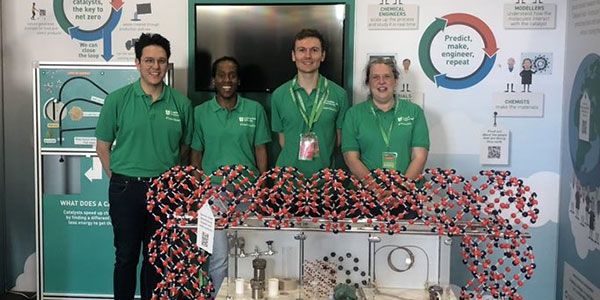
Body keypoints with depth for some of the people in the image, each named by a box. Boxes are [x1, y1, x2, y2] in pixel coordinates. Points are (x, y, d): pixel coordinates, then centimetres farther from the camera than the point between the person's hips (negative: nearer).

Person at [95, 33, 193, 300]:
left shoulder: (181, 104, 0)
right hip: (126, 190, -1)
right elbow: (103, 146, 3)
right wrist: (118, 178, 0)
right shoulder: (117, 100, -3)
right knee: (126, 255, 9)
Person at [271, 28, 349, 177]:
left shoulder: (339, 95, -2)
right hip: (288, 171, 1)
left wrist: (322, 156, -3)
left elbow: (339, 138, 4)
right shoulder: (279, 95, 1)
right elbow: (282, 138, 8)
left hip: (323, 171, 0)